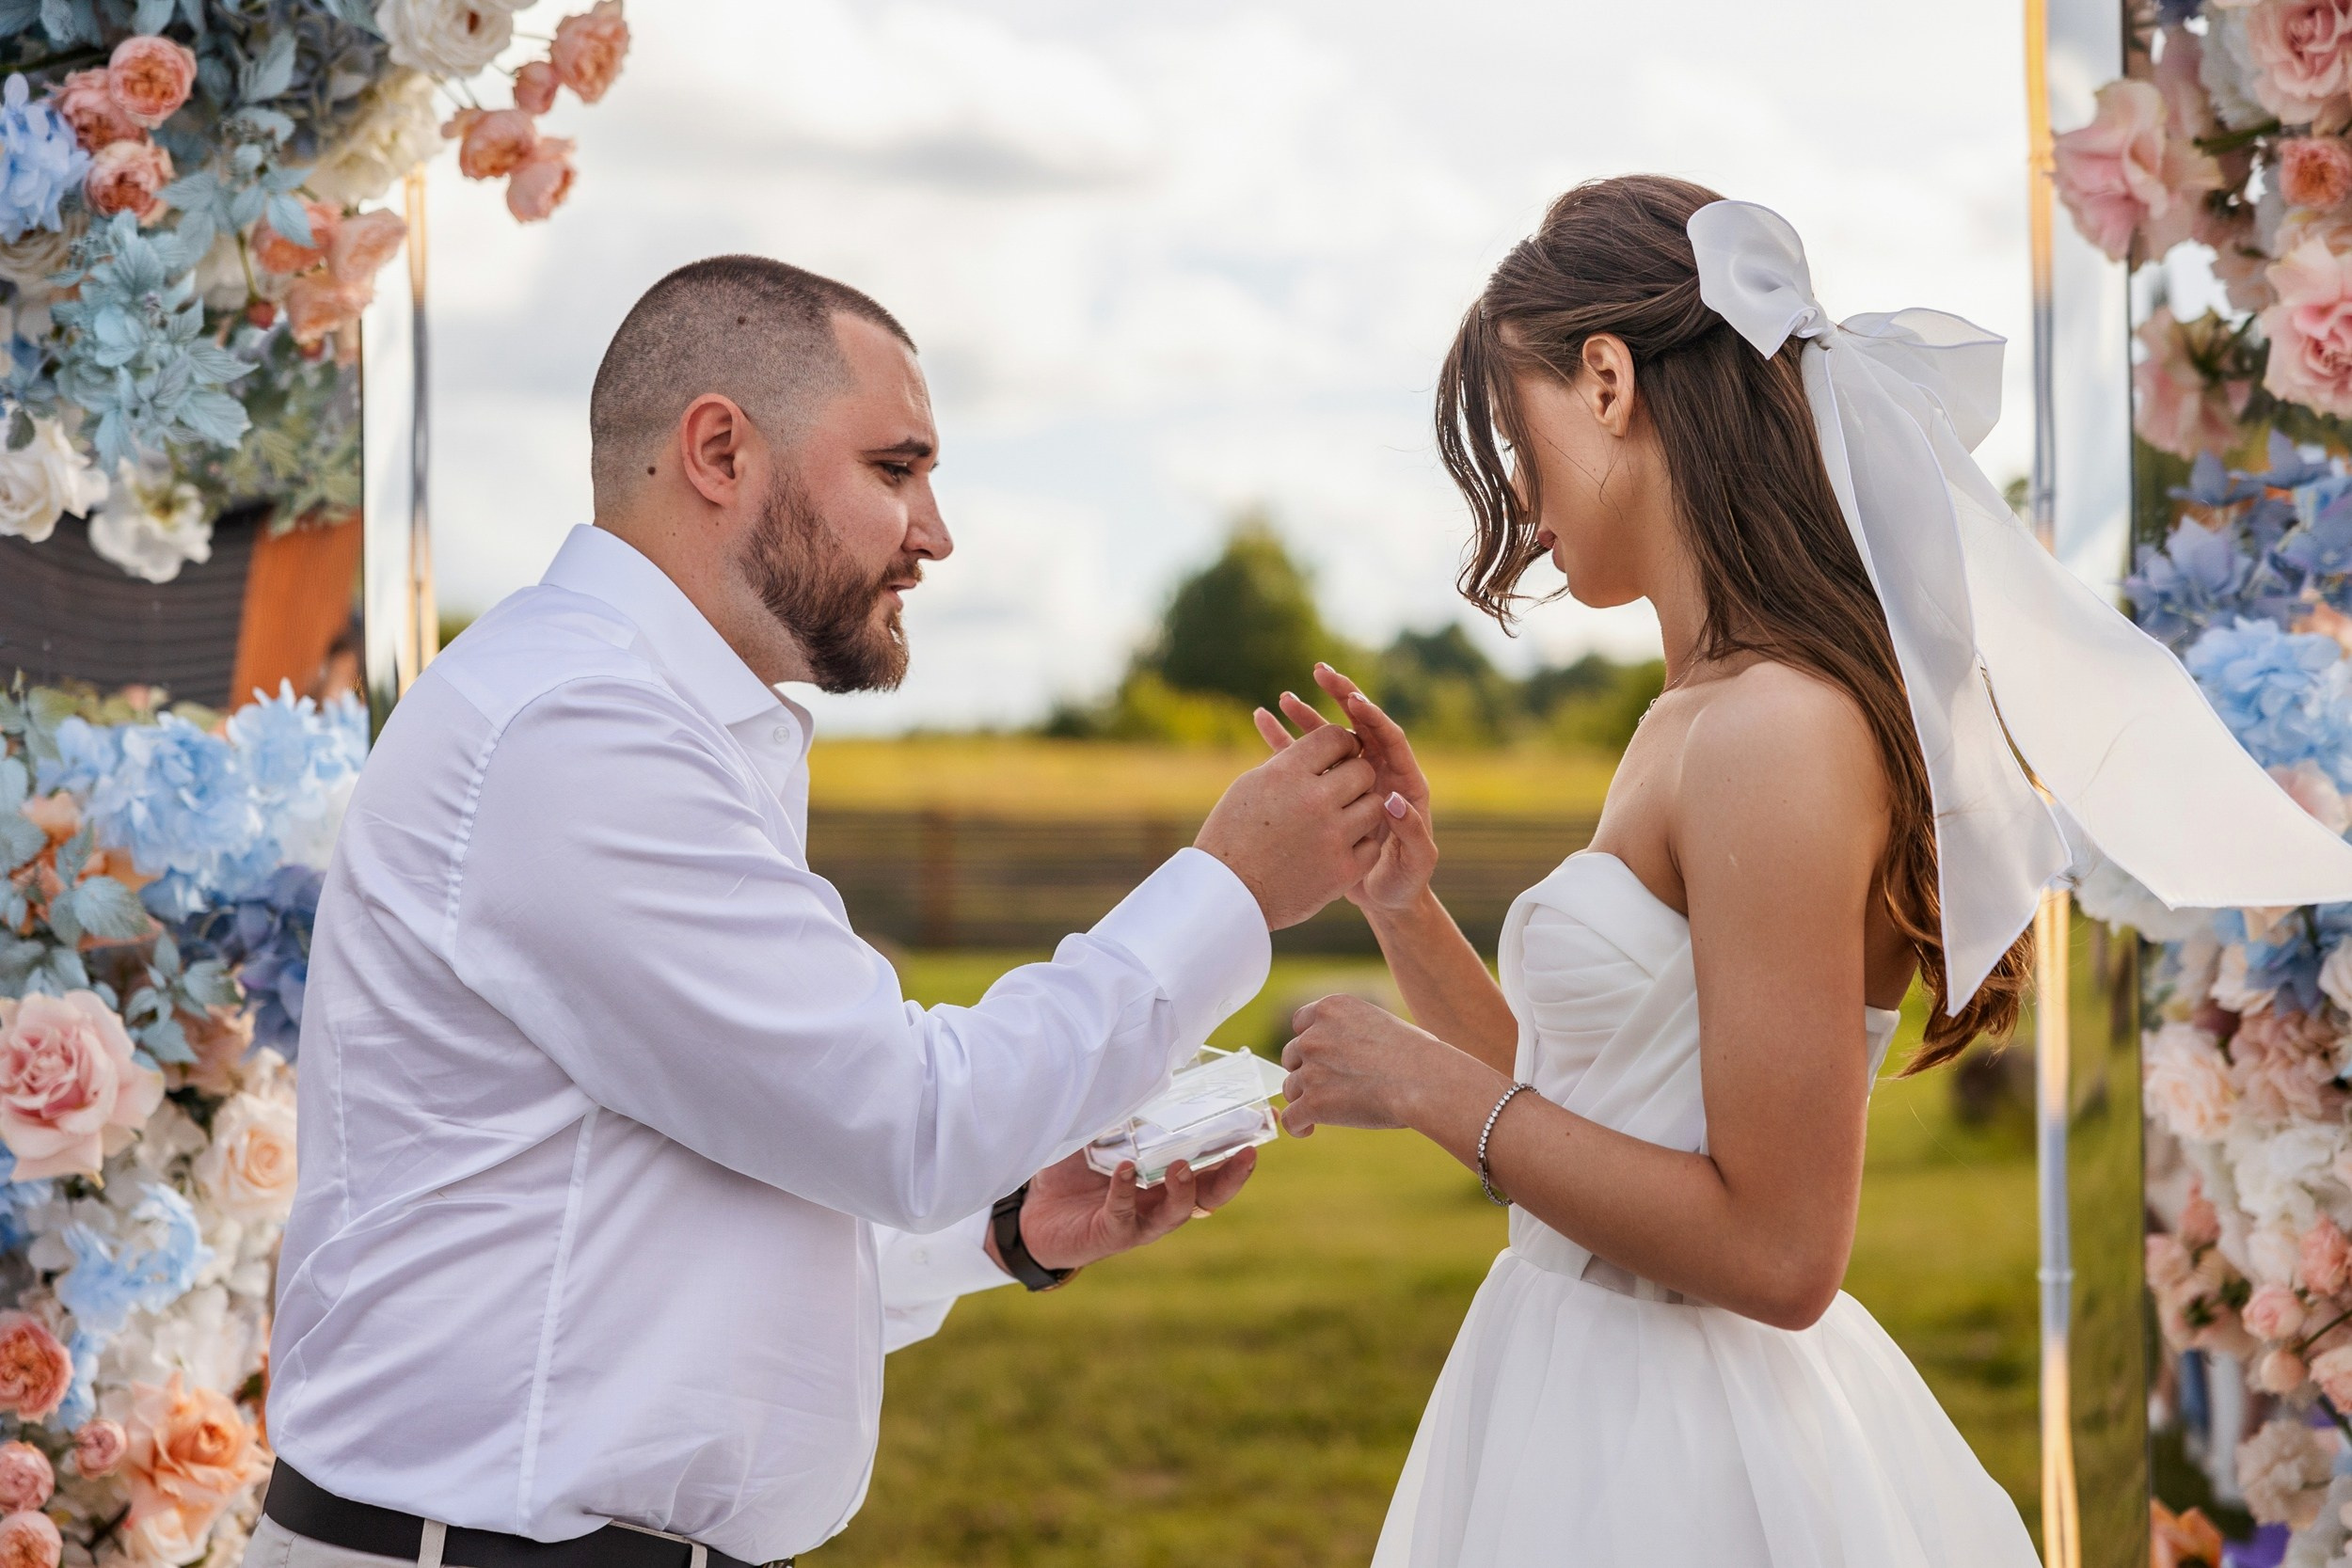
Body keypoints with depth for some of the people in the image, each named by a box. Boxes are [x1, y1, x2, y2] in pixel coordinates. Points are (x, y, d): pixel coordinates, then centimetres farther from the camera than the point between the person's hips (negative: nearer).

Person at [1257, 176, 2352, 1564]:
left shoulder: (1781, 731, -20)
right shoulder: (1697, 718, 8)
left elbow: (1775, 1251, -22)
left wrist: (1434, 1086, -15)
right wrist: (1402, 903, 7)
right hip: (1588, 1401, 8)